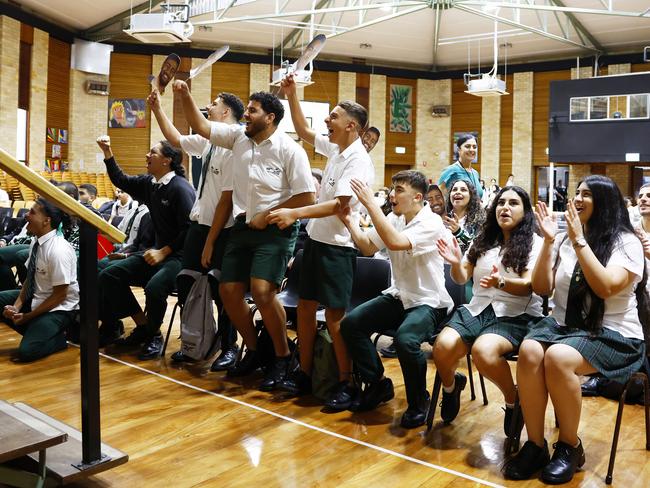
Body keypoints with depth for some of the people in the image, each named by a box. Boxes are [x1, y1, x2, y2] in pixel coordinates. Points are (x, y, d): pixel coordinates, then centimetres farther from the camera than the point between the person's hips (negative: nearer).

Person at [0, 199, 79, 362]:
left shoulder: (59, 250, -26)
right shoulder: (36, 242, -3)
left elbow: (60, 295, -21)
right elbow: (29, 278, 6)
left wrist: (26, 316, -14)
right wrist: (16, 306, -8)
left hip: (59, 309, -9)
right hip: (36, 298, 9)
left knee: (27, 351, -22)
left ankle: (60, 337, 7)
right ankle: (34, 330, 8)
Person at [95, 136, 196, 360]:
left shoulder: (181, 188, -16)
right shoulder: (149, 183, 9)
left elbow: (189, 229, -21)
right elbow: (121, 181, 25)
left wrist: (163, 252, -19)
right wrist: (107, 153, 15)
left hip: (179, 255, -9)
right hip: (158, 251, 9)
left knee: (154, 287, -34)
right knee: (108, 276, 0)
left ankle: (153, 335, -2)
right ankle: (144, 327, 7)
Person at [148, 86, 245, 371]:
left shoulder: (233, 148, -19)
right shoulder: (207, 141, 6)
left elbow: (227, 199, -20)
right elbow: (176, 139, 28)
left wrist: (210, 243, -16)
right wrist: (157, 108, 24)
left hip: (221, 230, -8)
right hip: (198, 223, 8)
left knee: (220, 291, 3)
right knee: (185, 285, 12)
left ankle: (229, 347, 24)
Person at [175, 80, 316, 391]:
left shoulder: (289, 150, -11)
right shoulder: (238, 137, 7)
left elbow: (306, 197, -14)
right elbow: (201, 126, 10)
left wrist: (268, 216, -13)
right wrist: (185, 96, -4)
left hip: (275, 230, -6)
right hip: (243, 227, 7)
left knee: (261, 291, -22)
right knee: (229, 291, 4)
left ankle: (282, 357, -1)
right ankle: (253, 350, 24)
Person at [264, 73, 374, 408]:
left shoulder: (359, 161, -16)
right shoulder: (334, 148, 9)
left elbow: (339, 205, -24)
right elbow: (304, 132, 23)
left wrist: (295, 213, -30)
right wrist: (292, 96, 14)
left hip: (338, 247, -9)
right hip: (316, 240, 9)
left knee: (335, 316, -5)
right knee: (305, 306, 11)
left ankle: (345, 384, 8)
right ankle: (304, 374, 23)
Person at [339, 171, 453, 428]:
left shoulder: (432, 223, -17)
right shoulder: (393, 218, 5)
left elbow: (396, 242, -34)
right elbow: (368, 247, 8)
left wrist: (370, 204, -31)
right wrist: (348, 220, -4)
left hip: (428, 302, -7)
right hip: (398, 296, 7)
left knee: (405, 340, -34)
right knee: (350, 323, -10)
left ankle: (418, 403, -5)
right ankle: (378, 384, 9)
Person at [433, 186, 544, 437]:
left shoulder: (534, 243, 3)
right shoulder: (483, 240, 16)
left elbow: (529, 286, -9)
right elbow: (461, 279, 14)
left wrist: (500, 282, -29)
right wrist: (455, 264, -9)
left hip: (516, 315, -4)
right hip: (478, 309, 4)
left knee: (483, 350, -36)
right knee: (443, 347, -26)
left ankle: (514, 400, -5)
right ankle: (450, 385, 10)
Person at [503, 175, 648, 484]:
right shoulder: (564, 240, 10)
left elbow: (606, 288, -20)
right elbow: (541, 288, 6)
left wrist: (579, 241, -18)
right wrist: (548, 241, -3)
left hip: (612, 334, -4)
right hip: (562, 324, 4)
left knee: (557, 357, -34)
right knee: (529, 351, -29)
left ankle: (570, 447, -12)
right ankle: (535, 444, -16)